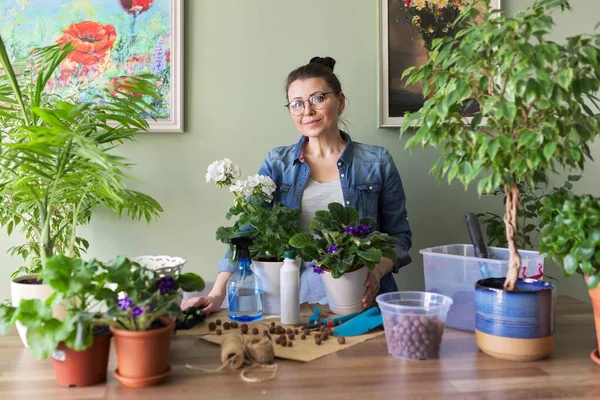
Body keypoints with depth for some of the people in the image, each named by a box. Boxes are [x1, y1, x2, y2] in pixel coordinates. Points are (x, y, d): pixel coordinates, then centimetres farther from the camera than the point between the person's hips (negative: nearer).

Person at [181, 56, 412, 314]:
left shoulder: (376, 162, 8)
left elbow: (399, 235, 11)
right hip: (297, 302, 1)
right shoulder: (277, 164, 10)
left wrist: (376, 270, -10)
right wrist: (217, 294, -12)